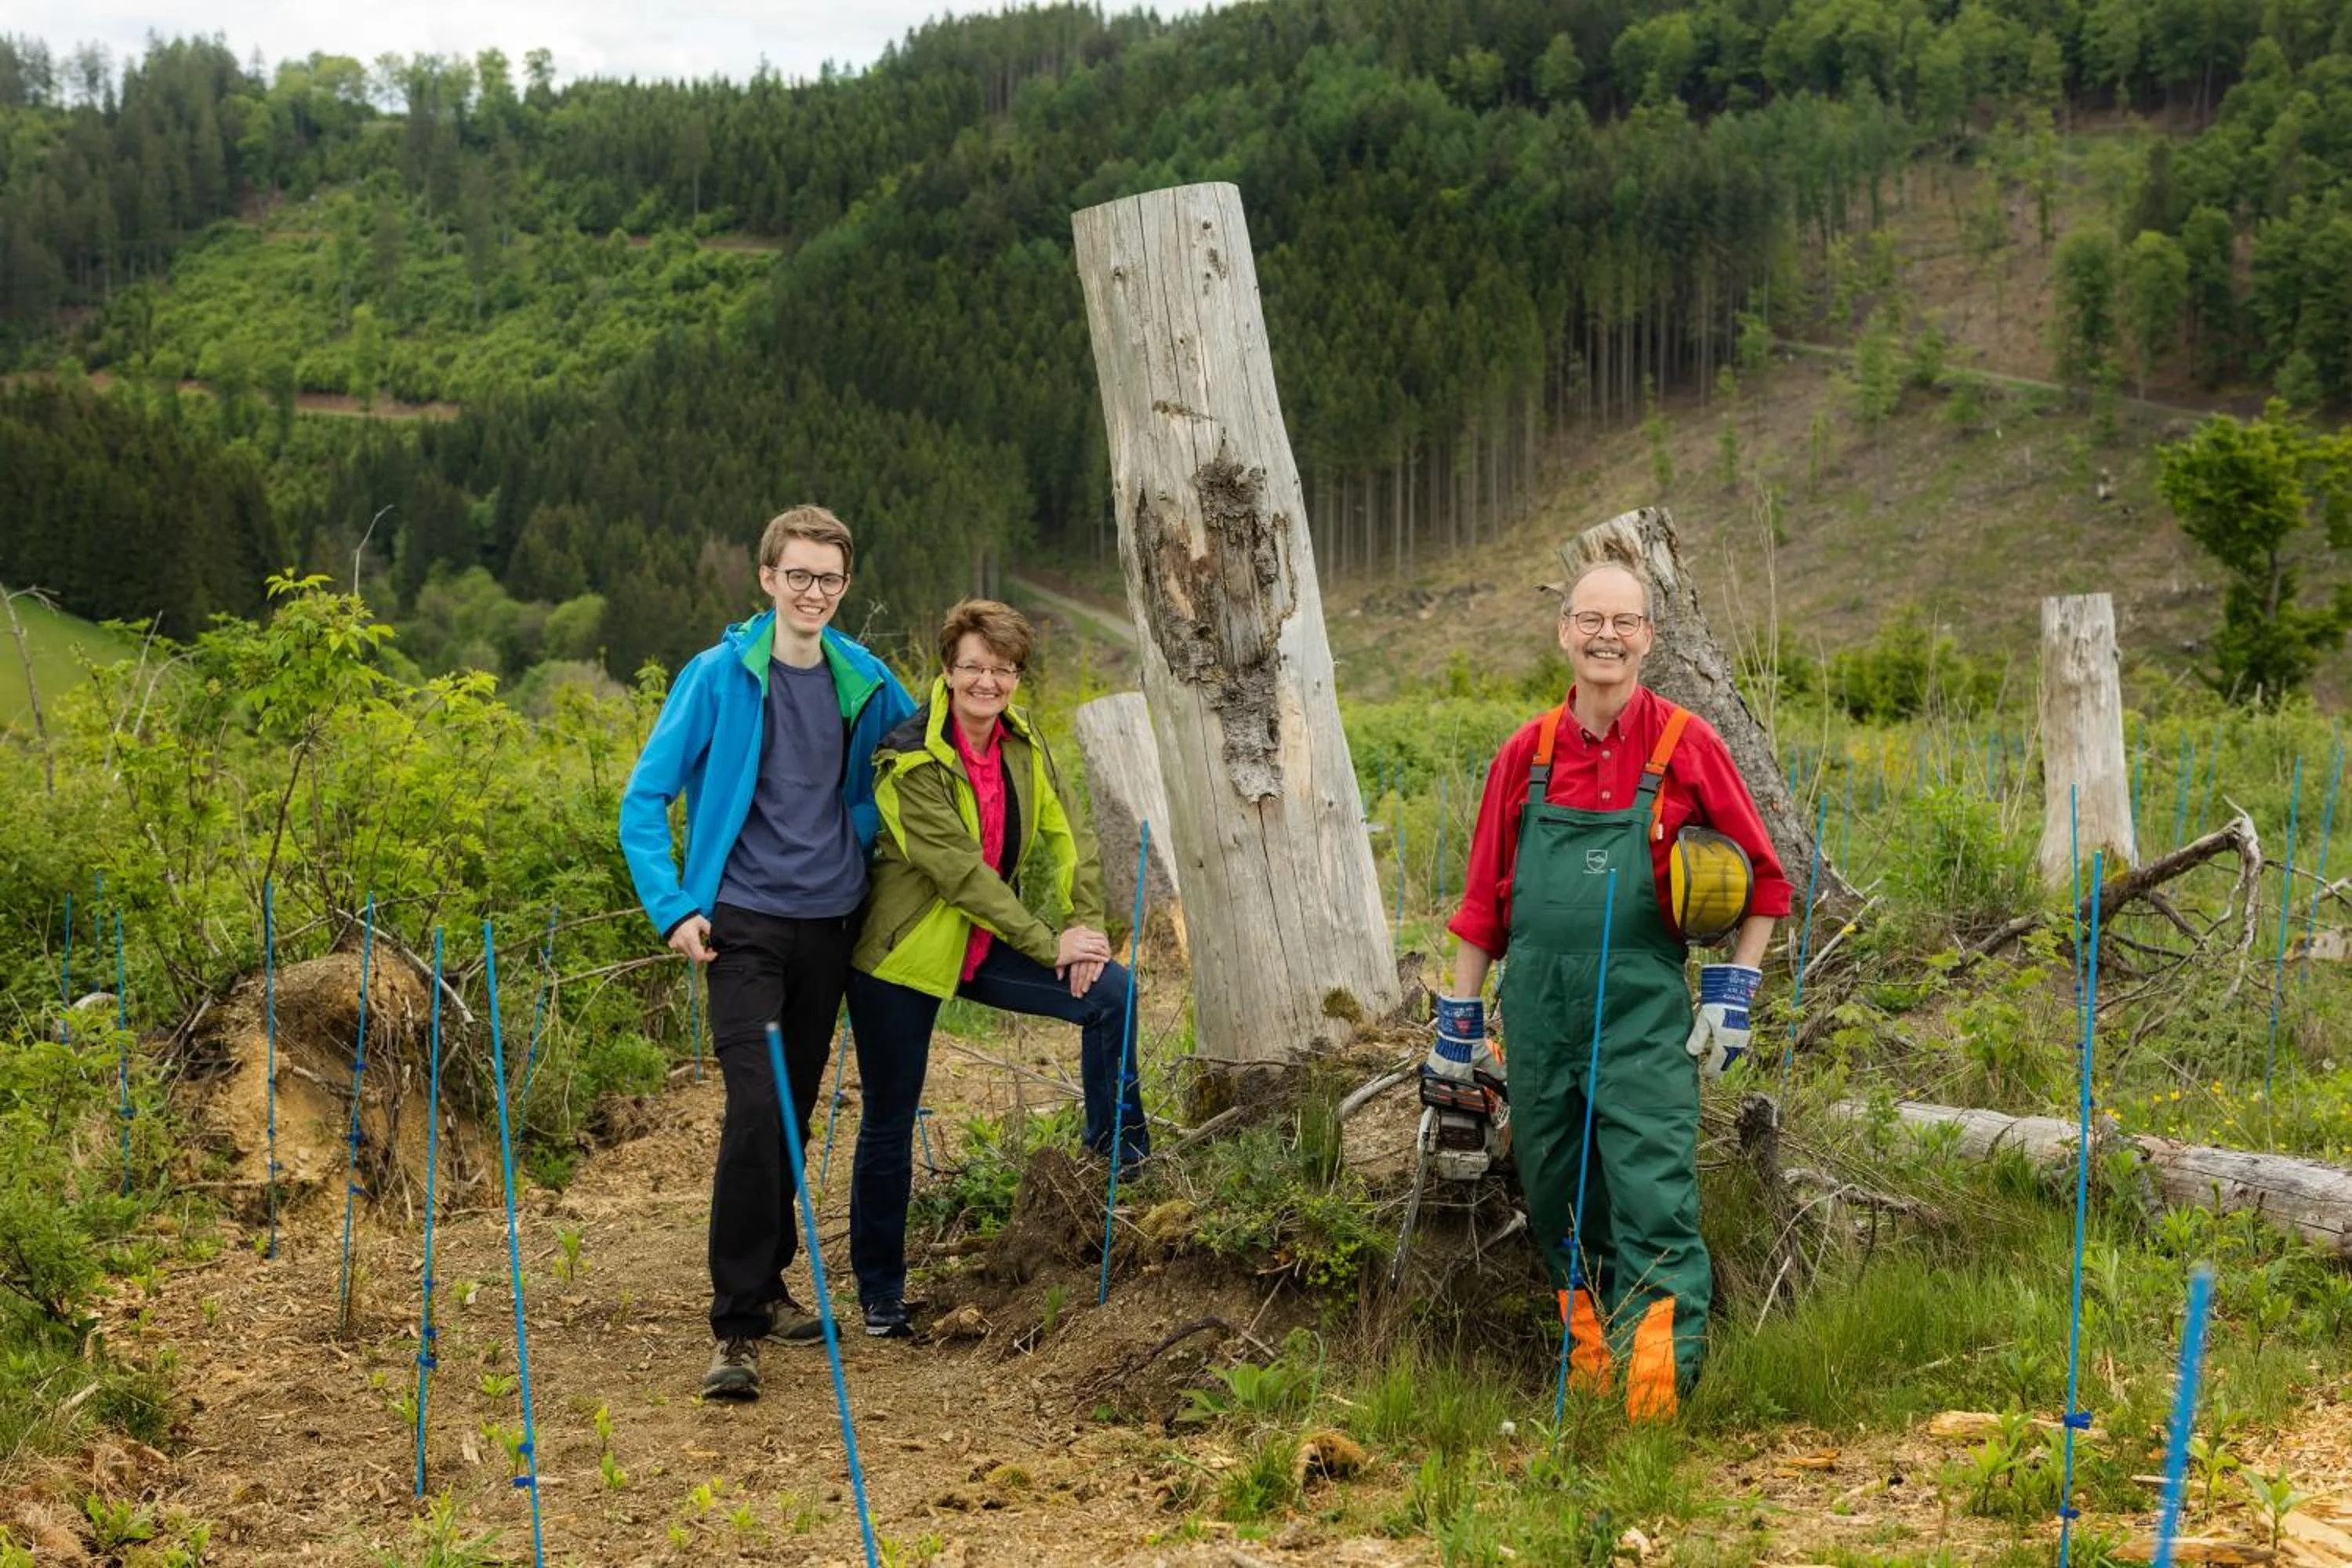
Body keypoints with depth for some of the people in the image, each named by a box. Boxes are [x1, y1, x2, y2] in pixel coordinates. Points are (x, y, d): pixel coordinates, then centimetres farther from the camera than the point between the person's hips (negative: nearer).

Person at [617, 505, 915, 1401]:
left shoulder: (866, 682, 5)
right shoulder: (720, 677, -6)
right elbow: (645, 800, -3)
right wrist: (673, 909, -12)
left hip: (831, 924, 5)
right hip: (745, 923, -4)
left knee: (795, 1114, 13)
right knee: (756, 1109, -16)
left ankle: (766, 1283, 27)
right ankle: (737, 1327, -13)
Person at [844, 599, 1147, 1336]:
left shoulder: (1023, 745, 0)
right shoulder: (912, 762, -21)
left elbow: (1069, 838, 4)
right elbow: (962, 871, -24)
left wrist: (1085, 925, -13)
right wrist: (1049, 945, -23)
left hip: (985, 945, 6)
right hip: (903, 956, -6)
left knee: (1109, 989, -11)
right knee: (888, 1127, 3)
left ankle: (1119, 1152, 7)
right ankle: (880, 1290, 19)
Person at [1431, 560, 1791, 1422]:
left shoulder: (1685, 745, 0)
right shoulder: (1526, 754, 9)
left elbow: (1763, 881, 6)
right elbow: (1483, 900, 14)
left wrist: (1733, 995, -2)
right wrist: (1457, 1025, 13)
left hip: (1641, 1010, -4)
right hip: (1538, 1006, 4)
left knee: (1654, 1198, -11)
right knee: (1557, 1203, 10)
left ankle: (1659, 1384, -12)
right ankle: (1590, 1360, 23)